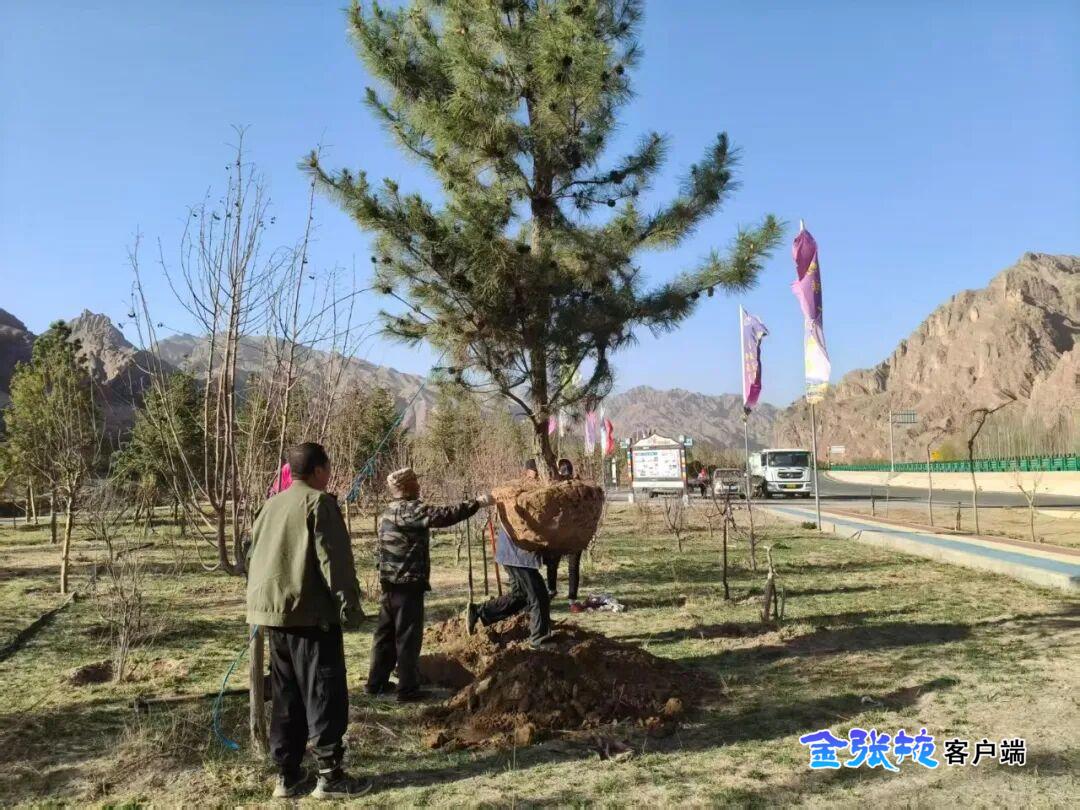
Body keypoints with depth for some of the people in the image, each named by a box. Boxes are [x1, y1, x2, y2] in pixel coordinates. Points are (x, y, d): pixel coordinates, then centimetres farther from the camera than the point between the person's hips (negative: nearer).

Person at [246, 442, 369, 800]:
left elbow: (257, 558, 19)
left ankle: (287, 775, 17)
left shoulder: (270, 505, 15)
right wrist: (349, 607, -12)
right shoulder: (319, 502, -9)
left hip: (272, 612, 8)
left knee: (286, 697, 13)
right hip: (310, 613, -8)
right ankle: (330, 776, 2)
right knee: (325, 695, -1)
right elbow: (334, 561, -14)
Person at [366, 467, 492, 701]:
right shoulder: (411, 509, -15)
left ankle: (376, 682, 24)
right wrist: (476, 503, -24)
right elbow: (442, 516, -27)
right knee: (408, 636, -3)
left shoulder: (388, 513, 15)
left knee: (386, 632, 16)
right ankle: (408, 688, 1)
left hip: (390, 581, 9)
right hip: (408, 582, -9)